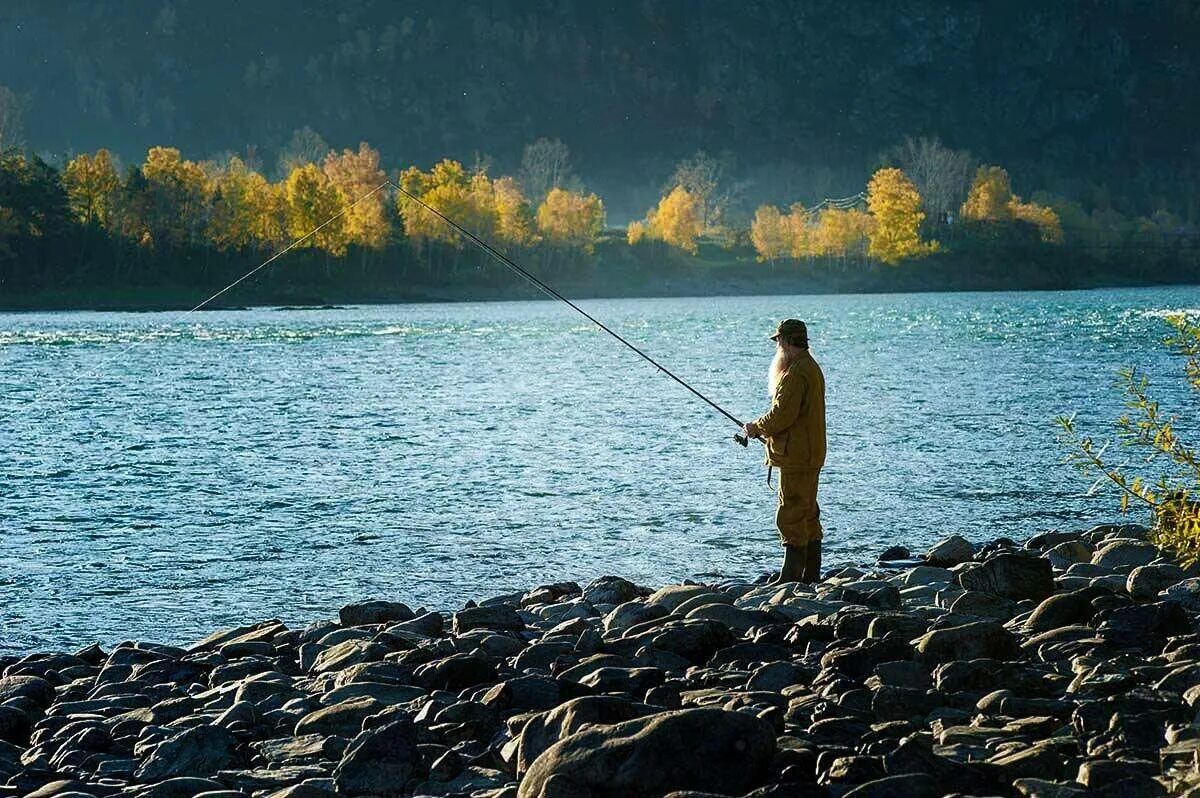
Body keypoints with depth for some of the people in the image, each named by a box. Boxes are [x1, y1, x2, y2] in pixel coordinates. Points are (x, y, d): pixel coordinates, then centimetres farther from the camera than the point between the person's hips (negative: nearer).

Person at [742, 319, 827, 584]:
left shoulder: (795, 374, -19)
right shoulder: (811, 368, 16)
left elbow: (782, 415, -23)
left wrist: (756, 427, -6)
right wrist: (764, 428, 13)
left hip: (796, 458, -11)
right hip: (810, 456, 11)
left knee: (791, 516, -8)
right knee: (808, 515, 14)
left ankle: (791, 577, -7)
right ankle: (811, 575, 19)